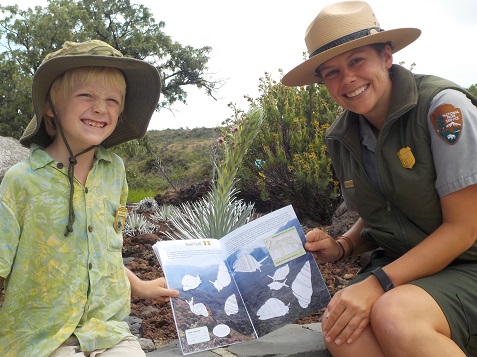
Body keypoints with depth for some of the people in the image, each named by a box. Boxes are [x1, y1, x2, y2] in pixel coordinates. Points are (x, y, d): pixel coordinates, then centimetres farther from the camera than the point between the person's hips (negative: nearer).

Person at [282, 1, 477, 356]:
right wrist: (342, 247, -5)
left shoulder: (443, 106, -16)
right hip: (402, 267, 5)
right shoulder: (340, 139, 2)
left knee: (394, 316, -34)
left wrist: (377, 284, -22)